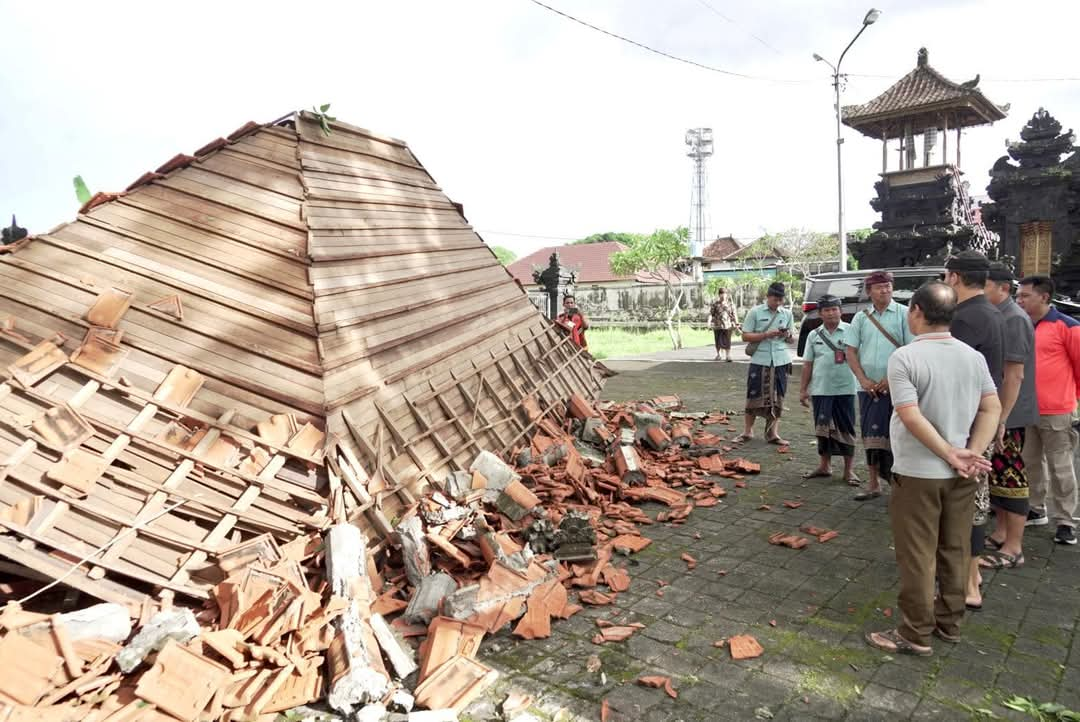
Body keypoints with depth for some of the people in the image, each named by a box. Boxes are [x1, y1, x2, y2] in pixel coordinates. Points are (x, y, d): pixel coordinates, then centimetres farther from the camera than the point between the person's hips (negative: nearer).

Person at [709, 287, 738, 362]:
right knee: (718, 341, 10)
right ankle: (718, 354, 28)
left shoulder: (730, 304, 5)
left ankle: (728, 356, 0)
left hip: (727, 325, 0)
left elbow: (734, 314, 6)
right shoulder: (715, 304, 2)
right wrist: (709, 322, -11)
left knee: (727, 341, -5)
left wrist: (736, 323, 3)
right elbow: (711, 314, 0)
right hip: (717, 325, 0)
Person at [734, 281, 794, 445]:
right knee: (754, 396, 2)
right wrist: (766, 335, -16)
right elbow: (745, 336, -5)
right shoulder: (755, 312, -3)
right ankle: (748, 431, 16)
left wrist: (787, 336, -8)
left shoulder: (787, 314, 8)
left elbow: (790, 338, 15)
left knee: (777, 398, 6)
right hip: (759, 360, -3)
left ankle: (772, 433, 16)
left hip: (780, 361, 3)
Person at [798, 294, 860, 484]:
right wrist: (803, 389, 11)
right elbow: (807, 364, 12)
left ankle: (848, 470, 14)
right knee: (822, 428, 11)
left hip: (845, 389, -3)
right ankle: (824, 466, 26)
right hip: (820, 390, 3)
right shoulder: (814, 335, 9)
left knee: (846, 429, 3)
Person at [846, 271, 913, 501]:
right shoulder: (861, 318, 10)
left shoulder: (904, 314, -1)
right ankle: (873, 483, 19)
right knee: (871, 435, 9)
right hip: (868, 387, 4)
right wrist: (863, 379, -3)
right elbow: (851, 350, 8)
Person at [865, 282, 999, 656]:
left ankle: (916, 634, 13)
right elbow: (992, 409, 0)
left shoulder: (904, 357, -16)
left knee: (917, 556, 4)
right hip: (961, 475, 6)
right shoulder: (974, 357, 3)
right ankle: (949, 622, 30)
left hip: (917, 472, -6)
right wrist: (972, 454, -6)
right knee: (955, 551, 17)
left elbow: (911, 417, -22)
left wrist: (951, 454, -14)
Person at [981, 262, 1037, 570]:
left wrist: (1002, 419, -22)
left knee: (1011, 478, -2)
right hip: (994, 412, 9)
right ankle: (1000, 535, 28)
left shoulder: (1014, 319, -17)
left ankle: (1013, 549, 6)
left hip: (1008, 416, -9)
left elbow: (1015, 374, -21)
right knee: (997, 475, 16)